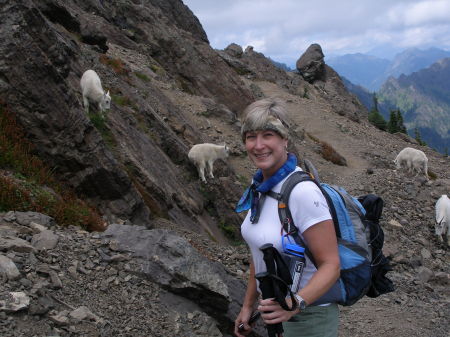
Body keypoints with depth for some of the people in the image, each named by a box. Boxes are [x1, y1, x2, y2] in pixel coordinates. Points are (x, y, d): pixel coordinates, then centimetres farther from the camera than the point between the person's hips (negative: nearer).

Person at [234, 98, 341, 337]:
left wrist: (296, 302, -37)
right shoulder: (259, 186, -1)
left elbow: (331, 265, -23)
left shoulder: (303, 192, -24)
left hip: (306, 317, -7)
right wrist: (248, 305, 11)